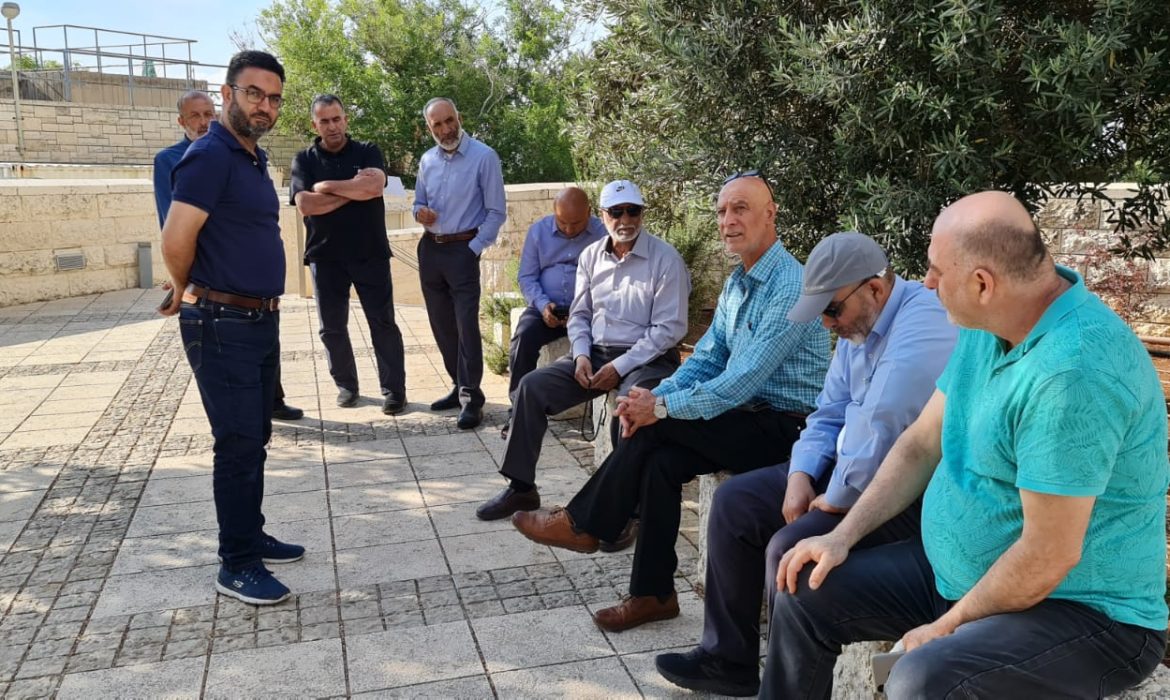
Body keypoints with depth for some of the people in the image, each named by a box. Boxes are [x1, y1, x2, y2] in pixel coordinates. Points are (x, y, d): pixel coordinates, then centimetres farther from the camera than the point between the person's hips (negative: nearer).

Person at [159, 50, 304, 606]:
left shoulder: (254, 159, 13)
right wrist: (189, 294, -6)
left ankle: (251, 537, 30)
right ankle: (236, 566, 9)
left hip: (260, 320, 9)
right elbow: (176, 240, -21)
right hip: (222, 326, -9)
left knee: (254, 439, 16)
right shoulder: (209, 155, -15)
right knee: (238, 443, -2)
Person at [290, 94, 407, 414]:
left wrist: (327, 186, -11)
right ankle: (346, 385, 23)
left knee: (383, 323, 0)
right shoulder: (304, 160, 4)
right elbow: (305, 205, -11)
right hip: (325, 256, 2)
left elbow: (375, 186, -18)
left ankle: (394, 390, 7)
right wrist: (354, 189, -12)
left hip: (370, 253, -1)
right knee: (332, 327, 8)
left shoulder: (367, 152, 3)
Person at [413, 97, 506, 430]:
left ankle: (472, 398, -2)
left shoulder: (483, 157, -9)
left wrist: (474, 249, -13)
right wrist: (420, 212, -5)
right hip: (430, 249, 6)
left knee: (466, 325, -9)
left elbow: (496, 212, -8)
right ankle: (460, 387, 24)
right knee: (441, 324, 11)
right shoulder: (427, 160, 8)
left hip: (462, 249, -6)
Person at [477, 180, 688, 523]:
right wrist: (581, 355, -6)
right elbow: (579, 314, 14)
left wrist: (620, 367, -17)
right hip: (595, 352, 6)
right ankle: (521, 486, 1)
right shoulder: (591, 255, 8)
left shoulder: (665, 258, -9)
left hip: (646, 358, -5)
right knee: (531, 387, -10)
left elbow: (669, 328, -13)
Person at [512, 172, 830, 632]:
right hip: (749, 415, 8)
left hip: (784, 427, -8)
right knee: (660, 460, -15)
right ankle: (653, 593, -5)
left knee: (656, 426, -20)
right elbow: (707, 359, 11)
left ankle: (583, 524, -2)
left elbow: (744, 380, -25)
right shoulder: (737, 283, 11)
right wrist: (655, 395, -8)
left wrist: (662, 408, -22)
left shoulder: (790, 286, -20)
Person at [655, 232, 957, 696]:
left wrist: (836, 499, -20)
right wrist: (801, 475, -4)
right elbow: (829, 415, 13)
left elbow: (879, 429, -34)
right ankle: (727, 659, 15)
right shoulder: (856, 327, 8)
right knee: (734, 502, 6)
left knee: (791, 548, -27)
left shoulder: (920, 327, -24)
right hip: (849, 470, 10)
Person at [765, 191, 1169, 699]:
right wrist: (842, 536, 0)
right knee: (805, 593, 7)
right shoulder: (988, 324, -1)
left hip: (1085, 613, -8)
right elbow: (922, 444, 6)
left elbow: (1049, 556, -28)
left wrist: (947, 627, -14)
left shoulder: (1073, 372, -30)